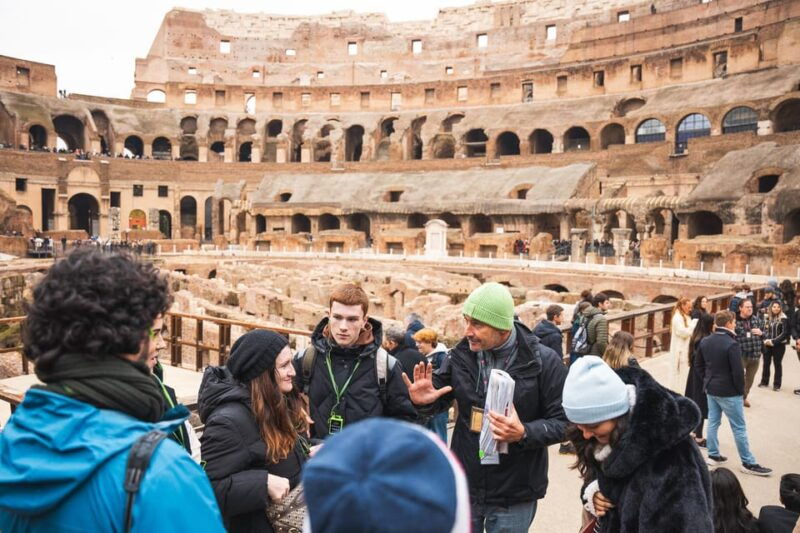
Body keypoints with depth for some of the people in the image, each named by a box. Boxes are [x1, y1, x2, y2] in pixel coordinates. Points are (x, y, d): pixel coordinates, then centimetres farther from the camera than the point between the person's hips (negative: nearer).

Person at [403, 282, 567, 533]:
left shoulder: (543, 361, -13)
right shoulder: (462, 354, -4)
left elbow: (563, 421, -10)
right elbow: (440, 396, 8)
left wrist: (524, 434, -27)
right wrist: (424, 401, -15)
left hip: (513, 497, -2)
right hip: (463, 486, 3)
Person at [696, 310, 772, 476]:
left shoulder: (704, 342, 4)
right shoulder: (732, 344, -20)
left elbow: (699, 366, 11)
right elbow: (738, 372, -19)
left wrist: (706, 382, 16)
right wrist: (741, 391, -6)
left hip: (711, 390, 7)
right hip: (728, 392, -7)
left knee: (713, 422, 15)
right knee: (739, 428, 2)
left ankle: (713, 455, 22)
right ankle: (748, 463, 11)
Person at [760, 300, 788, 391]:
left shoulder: (783, 319, -9)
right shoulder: (767, 318, 4)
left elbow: (784, 333, -13)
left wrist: (773, 341, -18)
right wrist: (766, 340, -9)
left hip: (779, 345, -4)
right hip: (767, 345, 4)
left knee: (778, 364, 6)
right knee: (766, 363, 11)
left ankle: (777, 384, 14)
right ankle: (764, 382, 24)